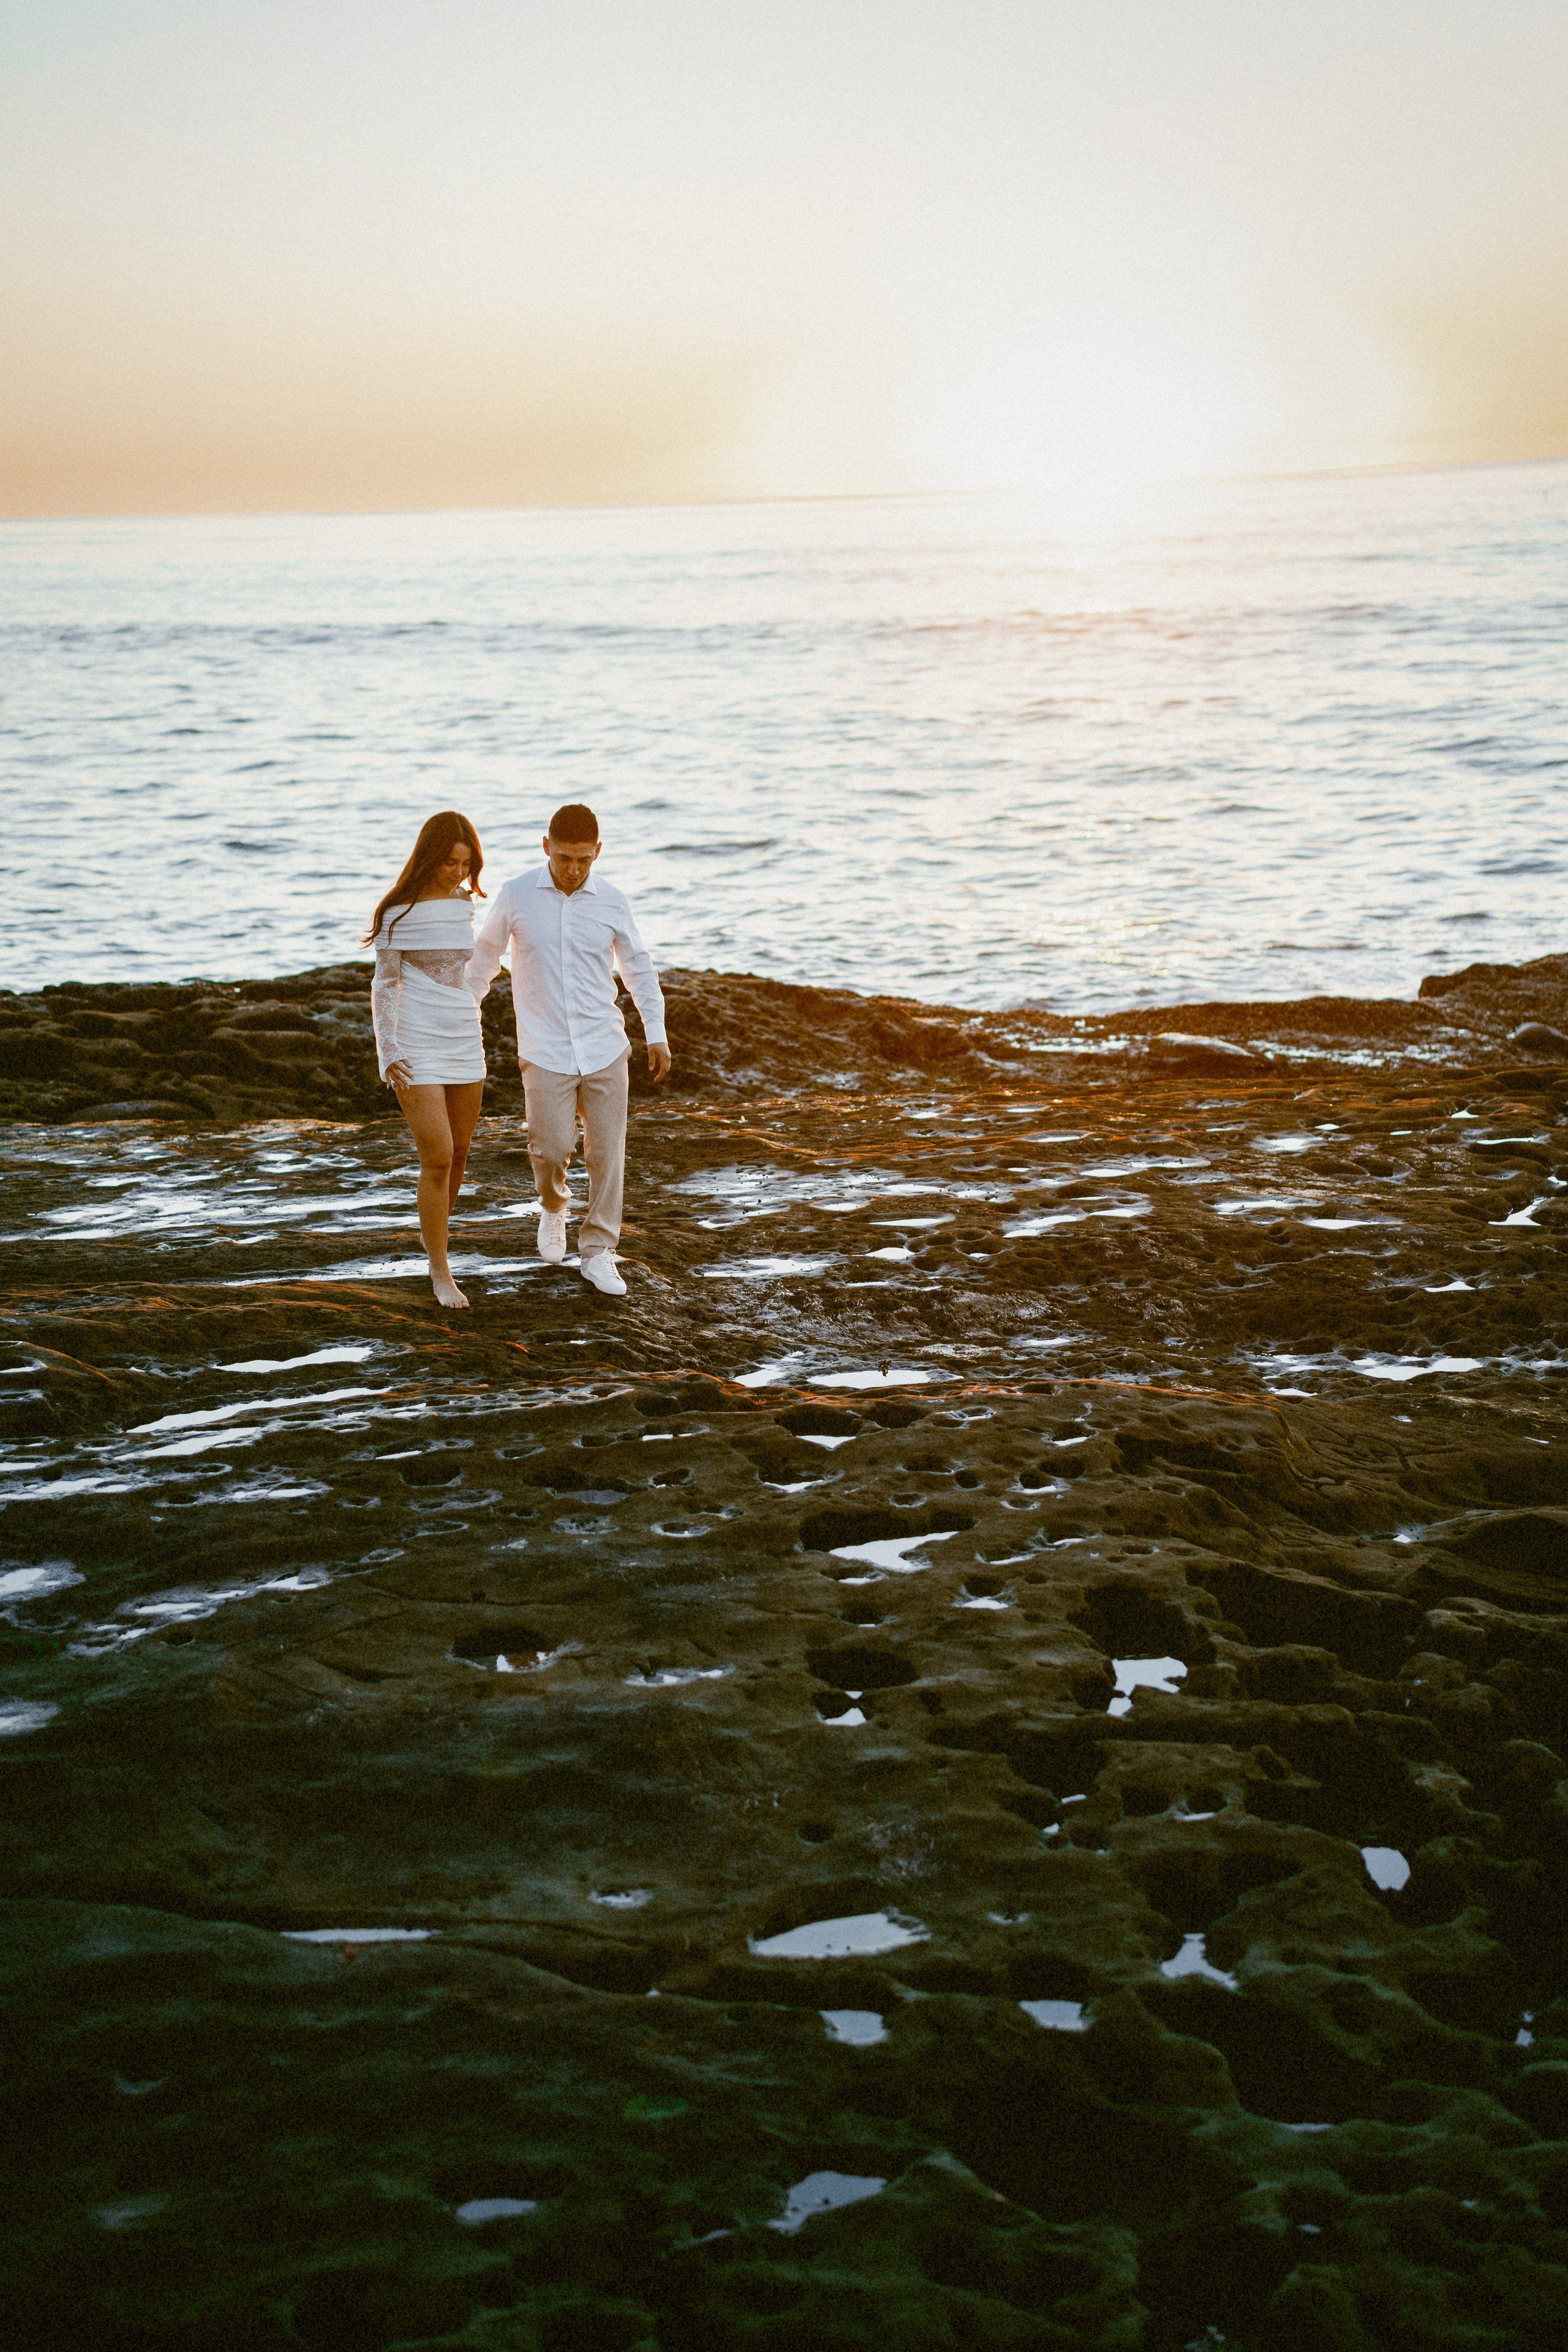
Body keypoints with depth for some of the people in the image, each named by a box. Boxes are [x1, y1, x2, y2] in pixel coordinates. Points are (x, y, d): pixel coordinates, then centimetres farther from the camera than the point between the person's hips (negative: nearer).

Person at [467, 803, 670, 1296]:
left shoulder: (612, 902, 0)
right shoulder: (516, 897, -4)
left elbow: (639, 969, 13)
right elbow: (484, 959, 9)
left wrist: (657, 1034, 8)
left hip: (605, 1050, 2)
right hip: (545, 1051, -1)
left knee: (607, 1153, 1)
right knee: (552, 1149, -5)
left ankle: (597, 1253, 13)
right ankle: (553, 1207, 29)